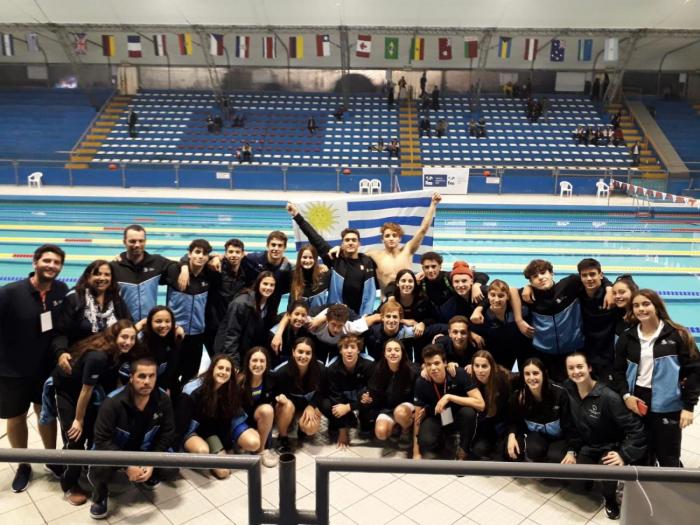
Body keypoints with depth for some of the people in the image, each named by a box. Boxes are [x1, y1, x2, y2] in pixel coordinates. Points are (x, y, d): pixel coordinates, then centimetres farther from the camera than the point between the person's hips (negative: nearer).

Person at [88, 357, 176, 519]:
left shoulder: (163, 400, -17)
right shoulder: (113, 402, -28)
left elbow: (167, 434, -9)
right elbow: (102, 440, -26)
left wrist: (151, 463, -22)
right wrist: (127, 464, -33)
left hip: (145, 449, 3)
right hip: (114, 450, -3)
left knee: (171, 467, -20)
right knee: (100, 468, -35)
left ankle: (149, 477, 18)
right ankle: (100, 496, 3)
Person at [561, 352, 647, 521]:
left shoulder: (608, 397, -27)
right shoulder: (568, 391, -10)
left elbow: (635, 429, -22)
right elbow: (570, 425, 2)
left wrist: (624, 455, -30)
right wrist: (571, 450, -5)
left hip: (610, 448, -4)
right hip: (586, 447, 5)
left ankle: (610, 499, 3)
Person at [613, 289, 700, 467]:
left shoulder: (677, 334, -4)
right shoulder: (627, 337, 5)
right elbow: (618, 370, 9)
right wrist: (626, 395, -6)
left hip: (667, 406, -3)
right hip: (637, 402, 3)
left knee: (668, 459, 6)